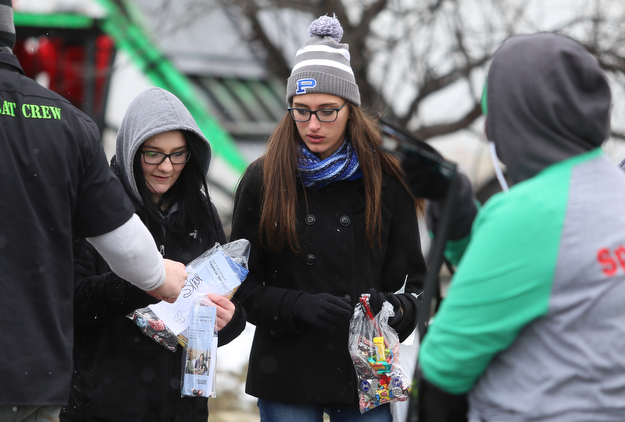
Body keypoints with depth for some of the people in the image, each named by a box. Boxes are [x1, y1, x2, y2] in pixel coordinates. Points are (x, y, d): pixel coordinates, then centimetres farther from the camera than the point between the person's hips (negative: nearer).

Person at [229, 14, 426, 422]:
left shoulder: (386, 181, 1)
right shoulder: (262, 181, 1)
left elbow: (412, 278, 5)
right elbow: (243, 284, 2)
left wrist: (395, 309, -18)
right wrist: (298, 306, -17)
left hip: (365, 373, 0)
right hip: (285, 377, 0)